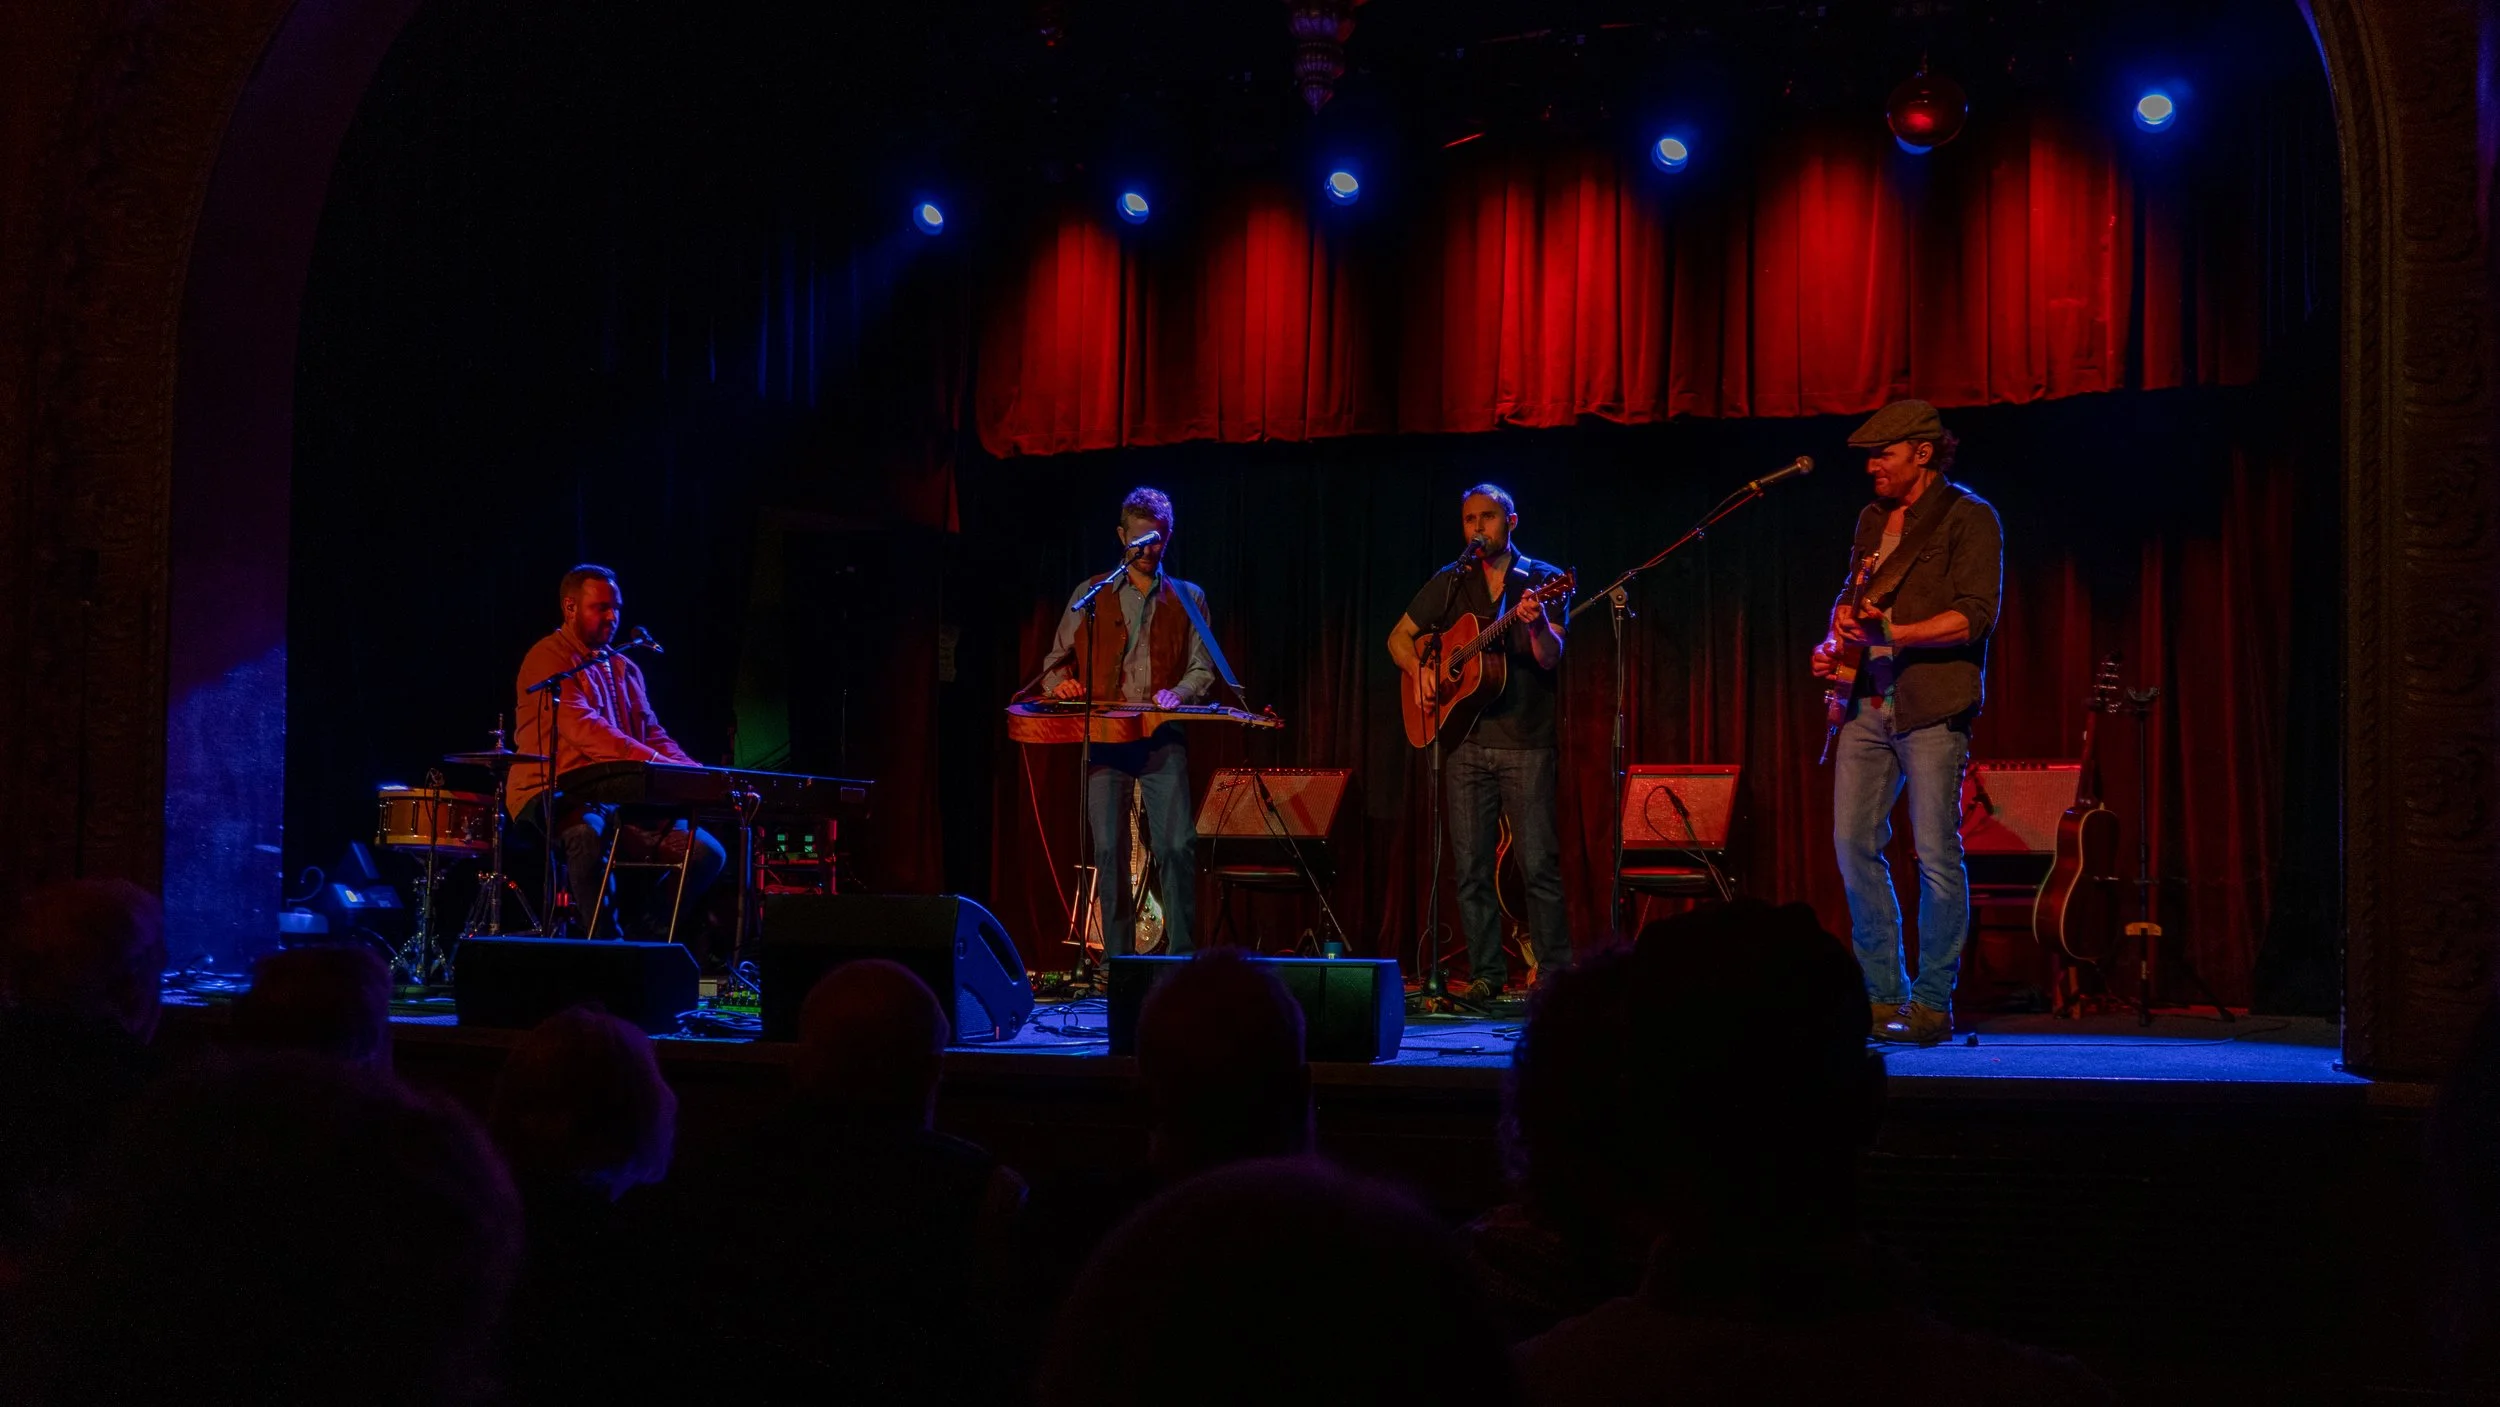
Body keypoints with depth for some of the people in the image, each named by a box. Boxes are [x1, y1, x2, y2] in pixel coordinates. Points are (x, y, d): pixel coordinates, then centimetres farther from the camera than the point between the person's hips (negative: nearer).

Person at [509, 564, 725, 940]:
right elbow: (584, 728, -21)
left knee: (708, 852, -7)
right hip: (555, 801, -8)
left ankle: (644, 941, 0)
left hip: (619, 800, 8)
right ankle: (603, 944, -28)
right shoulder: (548, 659, -6)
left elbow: (653, 735, 14)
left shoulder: (625, 669, 21)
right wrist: (655, 762, -31)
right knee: (589, 831, -42)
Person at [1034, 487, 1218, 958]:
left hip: (1163, 739, 0)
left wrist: (1177, 693, -10)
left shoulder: (1188, 599, 15)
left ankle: (1181, 955, -8)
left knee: (1178, 845, -13)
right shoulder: (1091, 594, 15)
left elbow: (1203, 669, 11)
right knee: (1109, 850, -2)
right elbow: (1057, 660, 17)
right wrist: (1059, 683, -6)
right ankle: (1119, 961, 3)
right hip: (1103, 737, 1)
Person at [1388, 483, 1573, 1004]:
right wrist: (1420, 669, -2)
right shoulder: (1449, 585, 12)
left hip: (1526, 743, -3)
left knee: (1539, 864, -7)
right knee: (1472, 867, 3)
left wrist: (1536, 624, -28)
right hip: (1465, 741, 3)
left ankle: (1556, 974, -2)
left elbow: (1550, 659, -7)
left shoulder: (1542, 580, 3)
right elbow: (1399, 637, 19)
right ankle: (1485, 974, 9)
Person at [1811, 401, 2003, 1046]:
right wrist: (1836, 640, 6)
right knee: (1854, 844, 2)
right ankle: (1882, 994, 11)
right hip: (1869, 703, 7)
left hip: (1933, 707, -7)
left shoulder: (1969, 517, -3)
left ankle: (1932, 1002, 3)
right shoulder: (1873, 518, 18)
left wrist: (1890, 631, -21)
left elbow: (1976, 616, -13)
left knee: (1936, 855, -6)